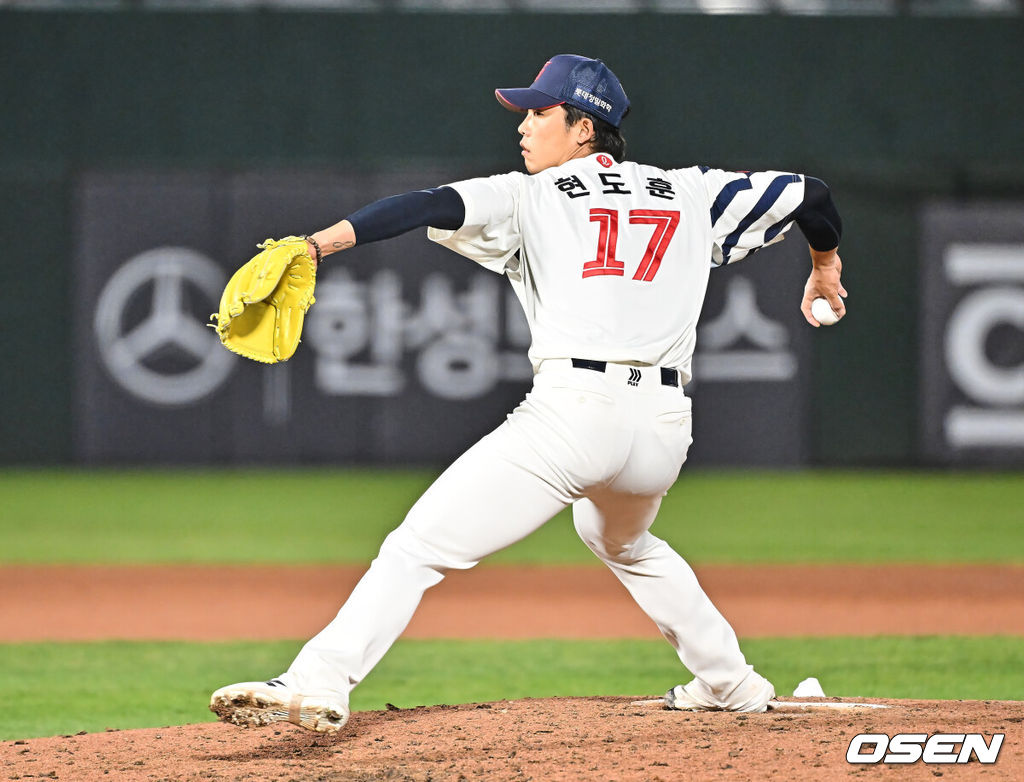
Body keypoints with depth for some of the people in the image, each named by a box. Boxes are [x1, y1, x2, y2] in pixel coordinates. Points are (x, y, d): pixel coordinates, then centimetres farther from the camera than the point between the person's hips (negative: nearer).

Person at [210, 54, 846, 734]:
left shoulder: (530, 197, 9)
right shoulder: (691, 195, 20)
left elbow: (431, 207, -6)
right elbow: (809, 194, 25)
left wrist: (318, 243, -17)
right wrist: (826, 268, 45)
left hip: (574, 410, -6)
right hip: (666, 424, 6)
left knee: (418, 546, -9)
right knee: (623, 543, 38)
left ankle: (317, 685, -26)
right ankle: (732, 684, 42)